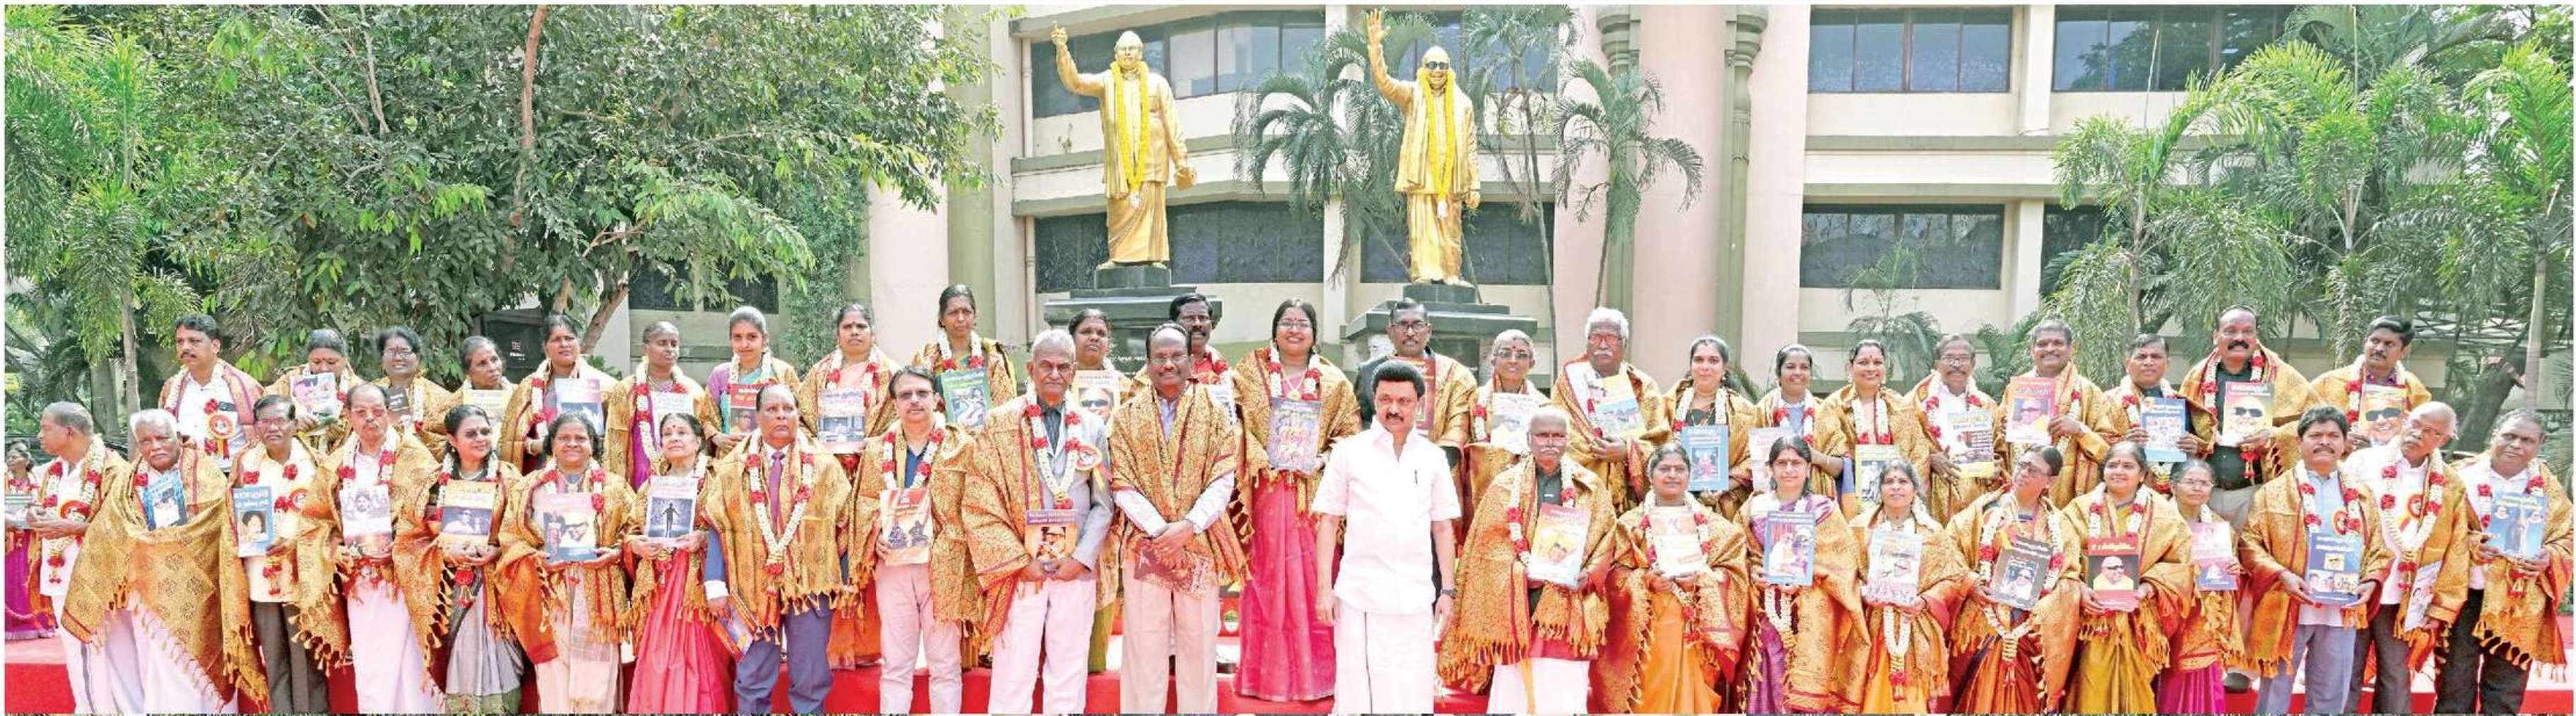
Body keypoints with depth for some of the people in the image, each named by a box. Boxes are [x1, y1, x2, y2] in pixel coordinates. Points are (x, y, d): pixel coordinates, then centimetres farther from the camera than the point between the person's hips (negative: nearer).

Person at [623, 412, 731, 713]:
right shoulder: (653, 481, 14)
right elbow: (631, 531, 14)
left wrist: (704, 538, -21)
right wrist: (636, 543, -6)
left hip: (698, 581, -4)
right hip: (660, 582, 4)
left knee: (698, 661, -4)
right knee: (657, 666, 2)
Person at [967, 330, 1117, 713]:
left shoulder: (1091, 428, 7)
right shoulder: (1000, 424, 1)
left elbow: (1103, 502, 7)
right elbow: (980, 502, -4)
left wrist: (1082, 557, -6)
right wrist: (1019, 561, -9)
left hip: (1076, 568, 2)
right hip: (1019, 567, -2)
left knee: (1069, 671, 8)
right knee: (1013, 673, 0)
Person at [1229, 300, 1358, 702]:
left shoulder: (1333, 381, 11)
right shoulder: (1251, 374, 8)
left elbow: (1350, 432, 6)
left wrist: (1323, 462, -8)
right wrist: (1259, 462, -11)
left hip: (1316, 492, 1)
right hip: (1268, 490, -1)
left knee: (1314, 580, 1)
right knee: (1268, 580, 1)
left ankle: (1316, 671, 10)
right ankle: (1268, 673, 9)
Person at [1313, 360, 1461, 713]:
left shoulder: (1432, 458, 10)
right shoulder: (1349, 452, 3)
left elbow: (1443, 528, 13)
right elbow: (1328, 522, 3)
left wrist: (1448, 591, 8)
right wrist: (1324, 588, -3)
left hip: (1416, 598, 2)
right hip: (1360, 595, -2)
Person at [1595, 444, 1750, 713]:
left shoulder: (1714, 523, 10)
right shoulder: (1632, 522, 6)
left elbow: (1734, 571, 5)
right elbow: (1616, 574, 1)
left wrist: (1701, 580, -12)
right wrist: (1646, 581, -16)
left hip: (1697, 631, 1)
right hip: (1649, 632, -1)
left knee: (1693, 697, 1)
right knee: (1651, 698, -2)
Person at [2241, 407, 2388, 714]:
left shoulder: (2362, 493, 11)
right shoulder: (2275, 491, 1)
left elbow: (2379, 547, 12)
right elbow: (2252, 542, -3)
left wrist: (2370, 580, -6)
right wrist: (2281, 575, -17)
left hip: (2343, 611, 3)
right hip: (2286, 609, -3)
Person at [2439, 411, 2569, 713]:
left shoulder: (2549, 489, 8)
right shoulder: (2461, 476, -1)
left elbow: (2567, 541, 9)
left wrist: (2548, 558, -11)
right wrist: (2472, 545, -21)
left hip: (2520, 608, 3)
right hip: (2464, 597, -3)